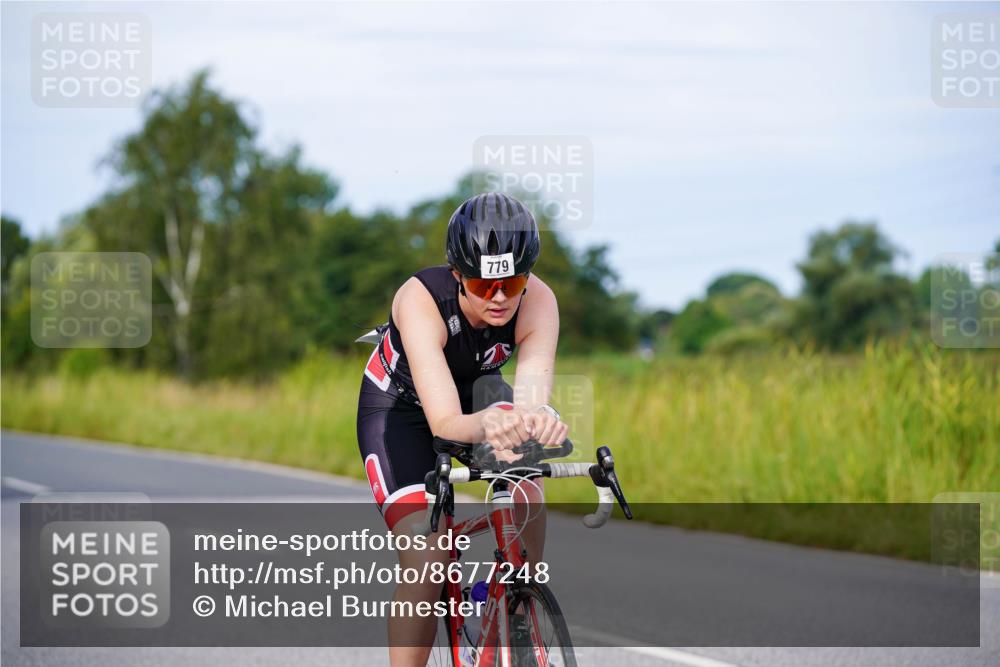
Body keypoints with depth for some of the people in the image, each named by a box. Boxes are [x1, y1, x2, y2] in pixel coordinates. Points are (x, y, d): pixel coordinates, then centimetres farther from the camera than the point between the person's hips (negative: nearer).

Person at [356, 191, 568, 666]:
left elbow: (531, 396, -44)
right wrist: (486, 426, -70)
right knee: (426, 557, -22)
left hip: (477, 390, 3)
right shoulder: (421, 299, -38)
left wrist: (536, 419, -68)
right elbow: (443, 421, -47)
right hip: (399, 405, -3)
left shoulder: (538, 301, -31)